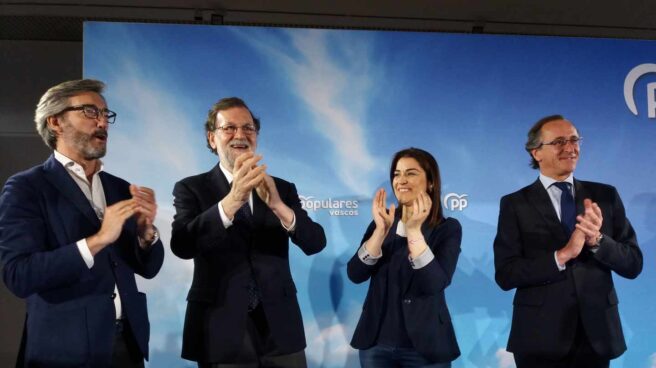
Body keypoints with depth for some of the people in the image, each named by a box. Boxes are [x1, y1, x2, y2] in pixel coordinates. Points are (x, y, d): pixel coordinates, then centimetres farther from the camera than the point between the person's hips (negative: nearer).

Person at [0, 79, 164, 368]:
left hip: (128, 342, 5)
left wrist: (146, 230, -12)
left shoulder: (121, 189, 9)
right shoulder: (25, 187, -6)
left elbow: (147, 268, 8)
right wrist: (97, 239, -23)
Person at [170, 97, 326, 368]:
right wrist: (231, 200, -31)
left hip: (280, 329, 2)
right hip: (221, 332, -2)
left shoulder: (282, 189, 7)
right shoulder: (191, 188, 0)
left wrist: (277, 205, -23)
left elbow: (316, 243, -5)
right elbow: (182, 246, -16)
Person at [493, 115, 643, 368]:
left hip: (597, 334, 3)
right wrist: (562, 255, -20)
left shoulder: (605, 195, 4)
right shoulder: (515, 204, -2)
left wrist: (597, 240, -17)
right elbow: (505, 274, -9)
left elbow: (633, 264, 1)